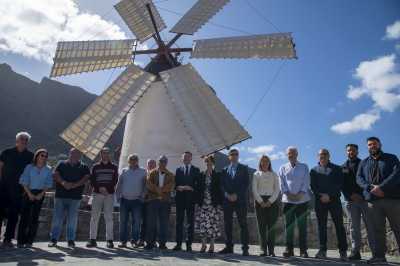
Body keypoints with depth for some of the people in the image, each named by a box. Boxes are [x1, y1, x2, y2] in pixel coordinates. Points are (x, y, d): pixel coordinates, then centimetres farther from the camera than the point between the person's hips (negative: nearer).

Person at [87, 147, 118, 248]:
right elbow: (92, 181, 5)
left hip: (109, 195, -1)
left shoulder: (114, 167, 10)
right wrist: (99, 188, -12)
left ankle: (110, 240, 2)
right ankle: (92, 239, 7)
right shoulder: (95, 167, 11)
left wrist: (107, 189, -10)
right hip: (97, 194, 1)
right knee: (94, 217, 0)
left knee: (109, 218, -2)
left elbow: (115, 181, 5)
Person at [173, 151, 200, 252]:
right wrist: (179, 187, -12)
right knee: (179, 221, 4)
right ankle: (178, 244, 9)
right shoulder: (178, 170, 15)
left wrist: (191, 188, -15)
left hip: (191, 198, -2)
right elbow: (175, 183, 8)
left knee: (190, 221, -1)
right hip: (180, 198, 2)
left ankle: (189, 244, 4)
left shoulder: (196, 170, 8)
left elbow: (198, 184, 0)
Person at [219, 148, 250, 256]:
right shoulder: (225, 170, 16)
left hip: (240, 199, -3)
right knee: (228, 224, 4)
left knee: (243, 224, -4)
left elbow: (246, 183, -1)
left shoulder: (243, 168, 8)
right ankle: (229, 247, 11)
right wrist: (227, 194, -7)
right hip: (227, 199, 3)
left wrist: (236, 195, -11)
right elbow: (222, 184, 10)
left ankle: (245, 248, -2)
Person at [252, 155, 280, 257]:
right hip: (259, 201, 0)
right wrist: (261, 201, -8)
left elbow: (277, 189, 4)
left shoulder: (274, 175, 11)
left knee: (271, 226, -5)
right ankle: (264, 250, 1)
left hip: (272, 201, 0)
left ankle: (271, 250, -2)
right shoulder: (256, 174, 10)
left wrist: (270, 201, -9)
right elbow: (254, 189, 3)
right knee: (262, 226, -3)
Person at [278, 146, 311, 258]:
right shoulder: (283, 168, 13)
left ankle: (303, 250, 6)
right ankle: (289, 250, 4)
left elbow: (306, 181, 1)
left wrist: (300, 194, -13)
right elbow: (282, 183, 3)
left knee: (302, 225, 1)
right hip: (288, 200, 1)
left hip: (302, 199, 0)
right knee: (289, 225, 0)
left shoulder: (304, 167, 11)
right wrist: (288, 194, -11)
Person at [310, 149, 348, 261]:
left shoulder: (337, 169, 11)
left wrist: (329, 196, -11)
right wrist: (321, 195, -10)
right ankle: (322, 250, 4)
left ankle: (343, 251, -1)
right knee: (321, 225, 1)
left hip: (334, 200, -1)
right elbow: (313, 186, 6)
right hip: (320, 200, 1)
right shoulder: (314, 170, 15)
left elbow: (340, 184, 1)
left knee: (339, 225, -4)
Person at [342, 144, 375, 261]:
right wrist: (350, 195, -8)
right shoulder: (343, 167, 16)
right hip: (351, 200, 2)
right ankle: (355, 251, 1)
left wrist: (361, 195, -12)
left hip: (365, 198, -2)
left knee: (370, 225, -5)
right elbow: (343, 185, 8)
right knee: (354, 226, 1)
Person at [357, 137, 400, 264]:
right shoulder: (364, 162, 20)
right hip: (373, 200, 2)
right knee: (378, 229, 1)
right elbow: (359, 178, 8)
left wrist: (381, 187, -17)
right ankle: (379, 255, 4)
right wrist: (371, 188, -12)